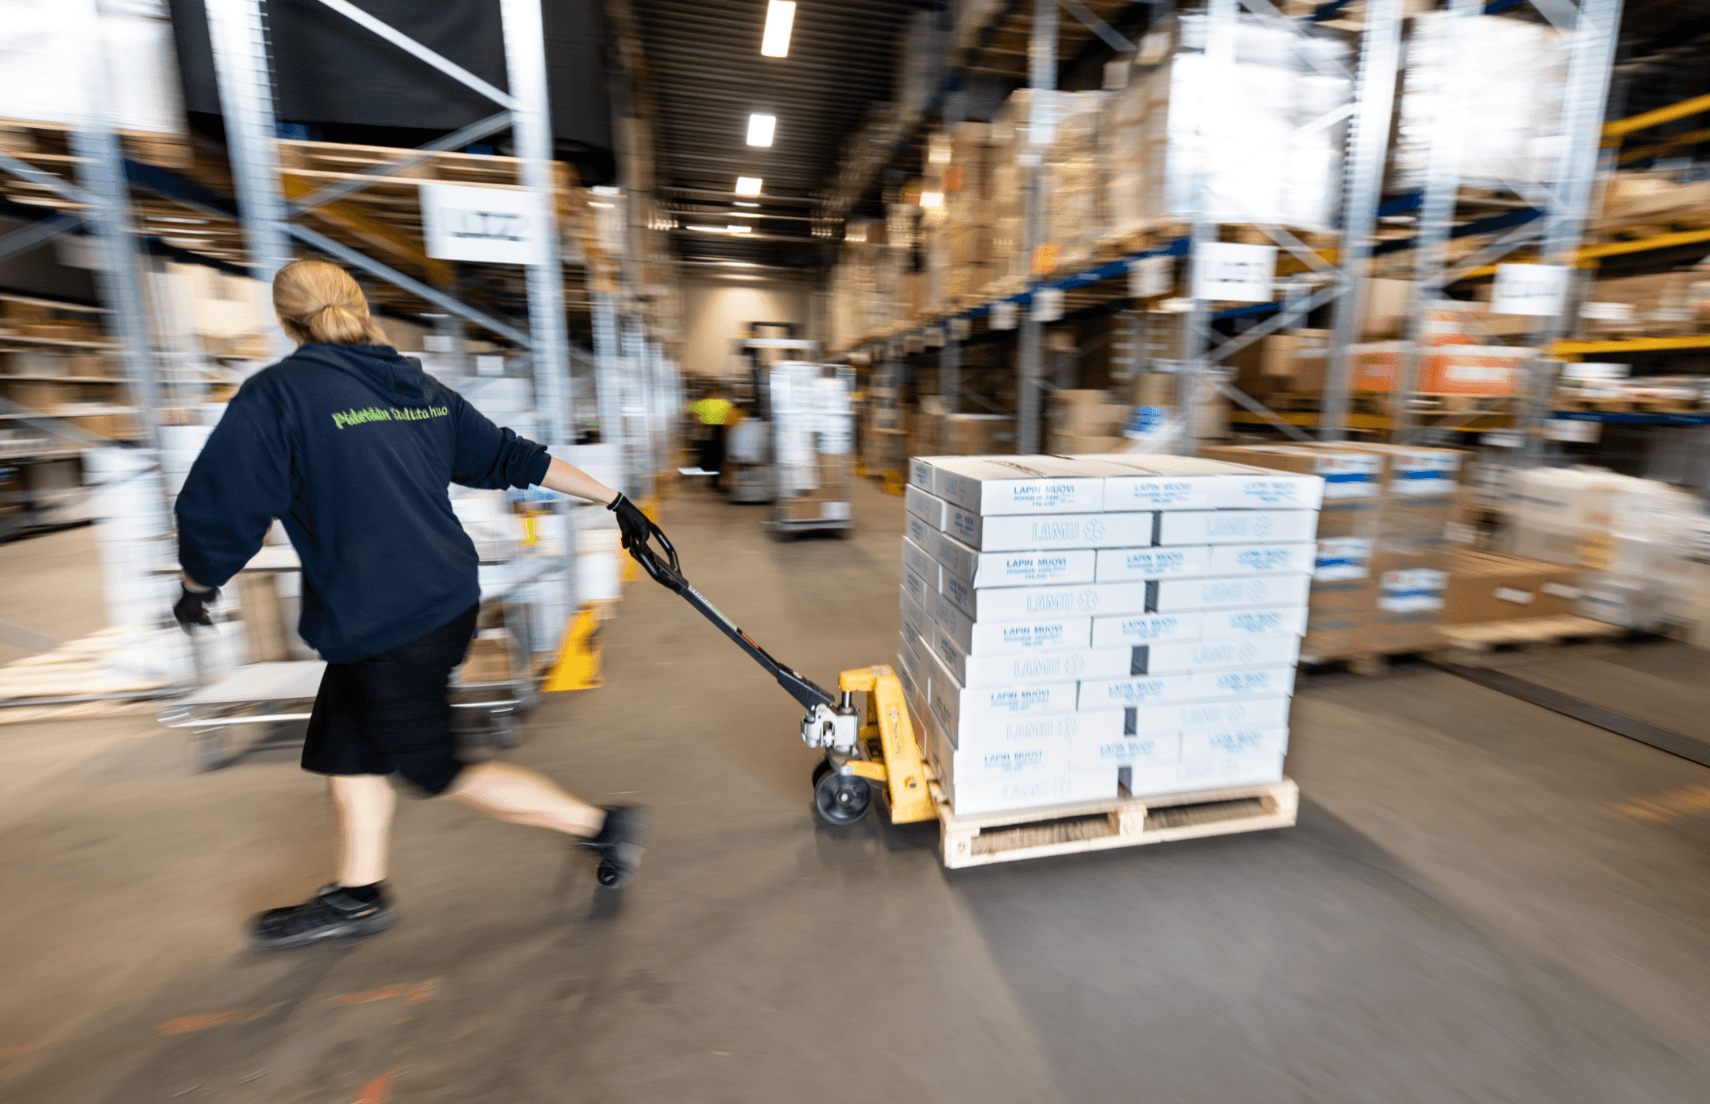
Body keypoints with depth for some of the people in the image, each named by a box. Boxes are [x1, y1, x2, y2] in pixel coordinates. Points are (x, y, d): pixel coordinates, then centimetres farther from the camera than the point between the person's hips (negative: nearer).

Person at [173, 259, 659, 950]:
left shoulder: (277, 394, -12)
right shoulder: (421, 391, 7)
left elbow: (218, 510, -11)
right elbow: (516, 458, 7)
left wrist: (199, 584, 10)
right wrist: (614, 499, 12)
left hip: (384, 626, -8)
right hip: (448, 600, 8)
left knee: (437, 771, 8)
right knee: (345, 746, 22)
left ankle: (604, 826, 12)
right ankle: (359, 897, 40)